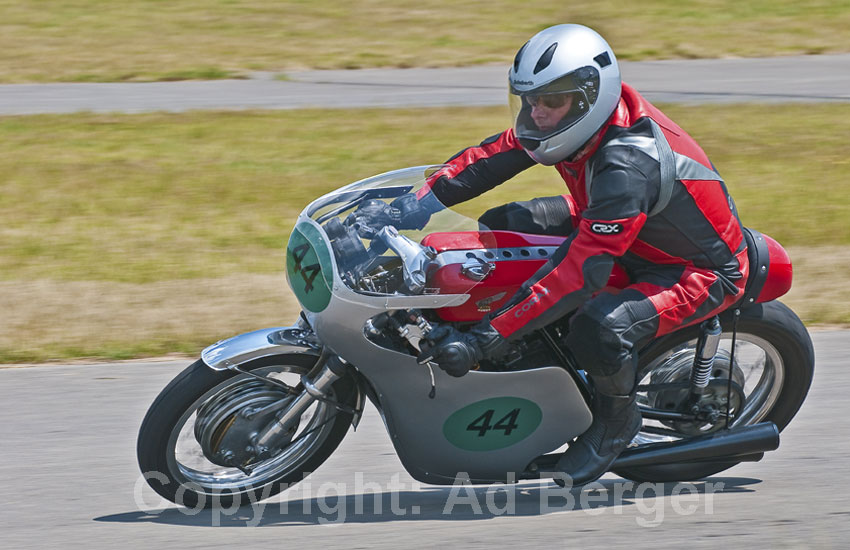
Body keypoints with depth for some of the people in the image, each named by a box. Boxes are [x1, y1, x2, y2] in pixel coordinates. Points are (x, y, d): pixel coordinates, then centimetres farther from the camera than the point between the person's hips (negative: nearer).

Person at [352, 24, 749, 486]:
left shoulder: (626, 166, -38)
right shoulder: (575, 115, -13)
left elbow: (582, 272, -42)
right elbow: (493, 156, -3)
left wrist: (484, 339, -44)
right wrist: (422, 201, -18)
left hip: (703, 270, -9)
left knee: (597, 328, -36)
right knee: (502, 226, 3)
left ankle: (617, 416, -3)